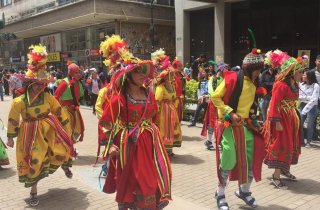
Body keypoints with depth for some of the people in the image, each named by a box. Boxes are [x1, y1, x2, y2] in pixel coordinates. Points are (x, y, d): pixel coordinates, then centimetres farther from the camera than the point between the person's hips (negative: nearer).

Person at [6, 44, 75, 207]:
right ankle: (34, 192, 23)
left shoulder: (47, 97, -7)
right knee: (33, 162, 5)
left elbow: (58, 111, 4)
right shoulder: (19, 101, -13)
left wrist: (65, 127, 10)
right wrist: (10, 138, 3)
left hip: (49, 129, 2)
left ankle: (64, 165, 25)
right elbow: (13, 120, -4)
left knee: (61, 150, -14)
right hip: (31, 134, -1)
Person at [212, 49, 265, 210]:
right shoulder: (232, 78, -14)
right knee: (229, 159, -10)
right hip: (228, 124, -7)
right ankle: (220, 194, 12)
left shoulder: (254, 83, 8)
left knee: (253, 157, 6)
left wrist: (252, 118, 9)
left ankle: (244, 191, 28)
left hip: (245, 125, 7)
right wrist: (230, 113, -21)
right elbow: (215, 98, -13)